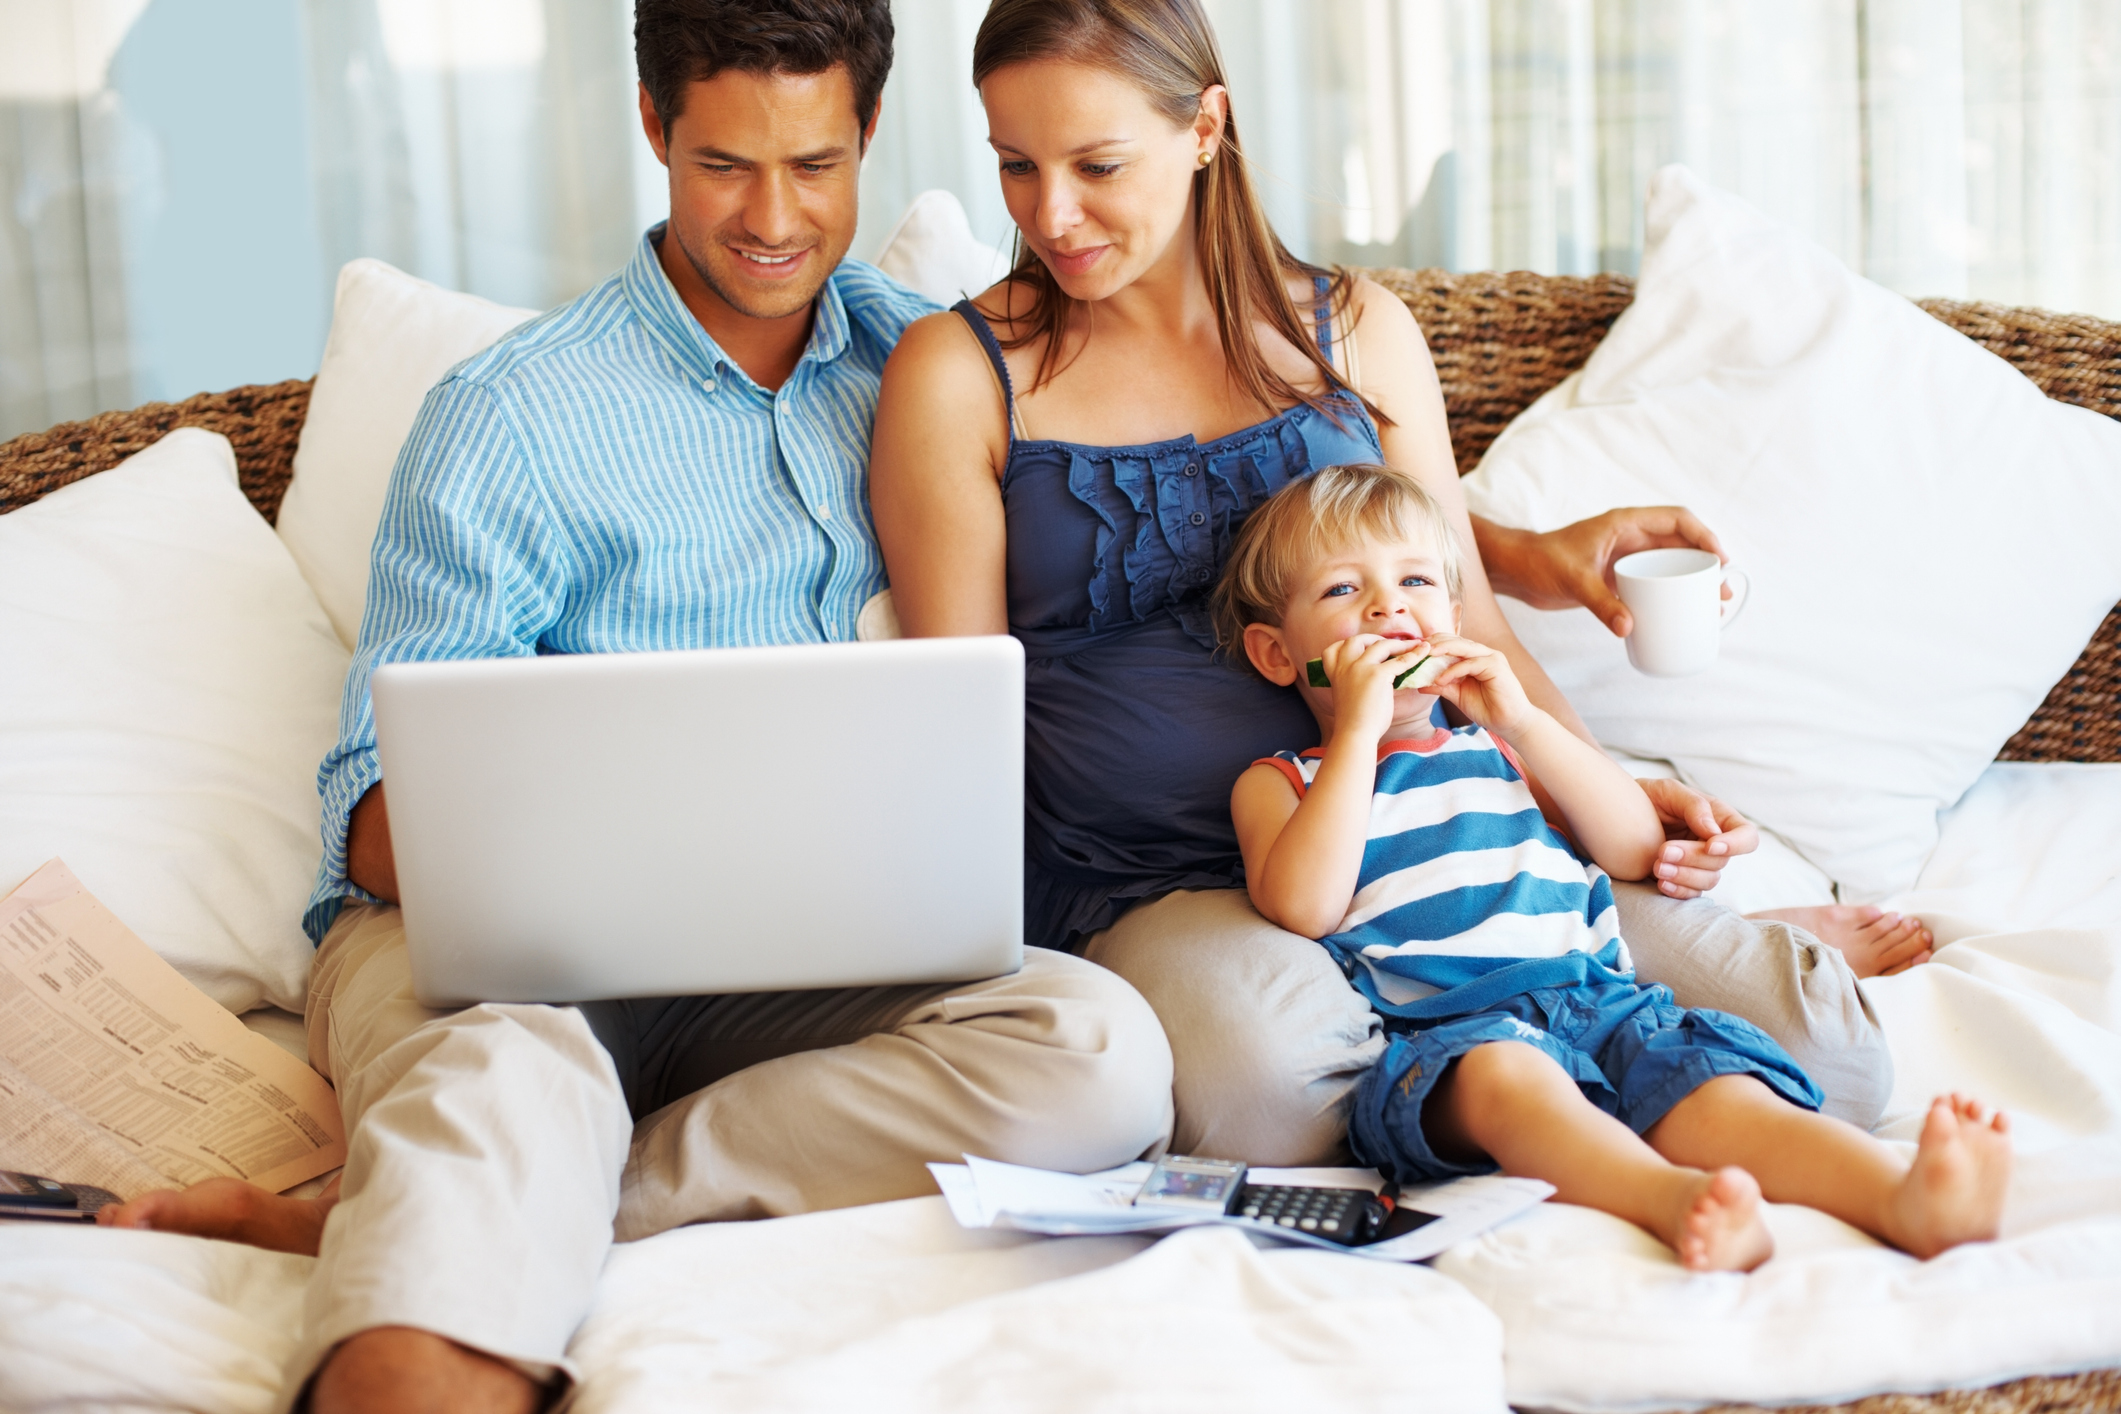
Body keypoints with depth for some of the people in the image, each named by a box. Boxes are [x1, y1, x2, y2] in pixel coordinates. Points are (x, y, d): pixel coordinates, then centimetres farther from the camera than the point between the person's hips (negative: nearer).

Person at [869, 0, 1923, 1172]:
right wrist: (985, 937, -11)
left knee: (1828, 1050, -19)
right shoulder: (957, 377, 3)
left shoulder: (1357, 333, 13)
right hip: (1156, 889, -1)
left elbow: (1464, 621, 15)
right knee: (1265, 1060, -39)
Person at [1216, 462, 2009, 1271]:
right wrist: (1359, 727, -4)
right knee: (1505, 1075, -39)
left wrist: (1522, 724, 9)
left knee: (1713, 1093, -26)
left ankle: (1912, 1202, -51)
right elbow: (1304, 907, -5)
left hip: (1599, 1001, 4)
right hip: (1441, 1034, -4)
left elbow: (1637, 850, 18)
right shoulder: (1277, 784, 18)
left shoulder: (1497, 750, 31)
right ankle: (1674, 1202, -66)